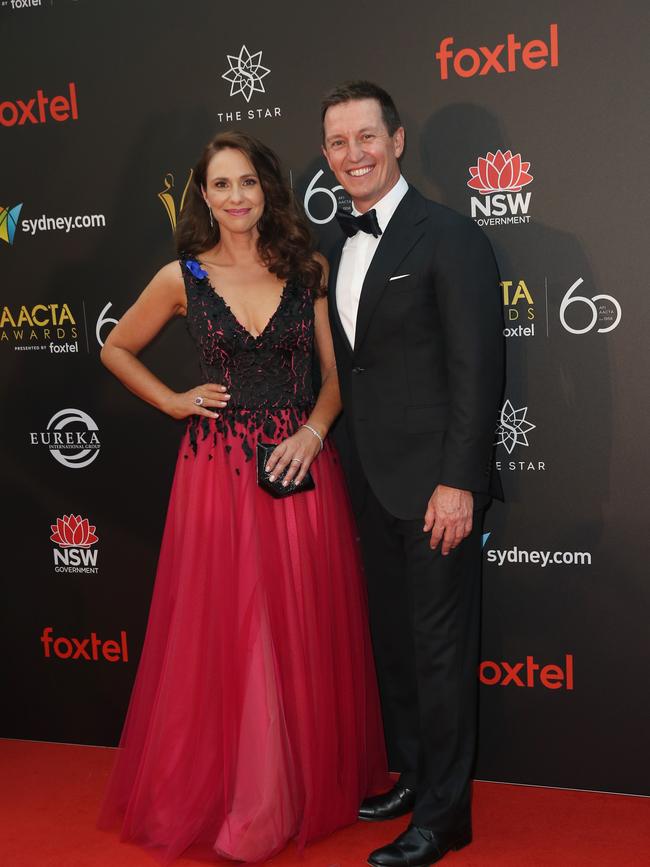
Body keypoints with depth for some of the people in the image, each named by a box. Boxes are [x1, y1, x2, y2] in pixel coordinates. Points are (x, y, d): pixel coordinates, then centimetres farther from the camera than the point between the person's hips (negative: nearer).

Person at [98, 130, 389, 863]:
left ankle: (310, 787, 26)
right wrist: (174, 402, 3)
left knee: (304, 631, 7)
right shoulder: (183, 278, 1)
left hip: (301, 464, 1)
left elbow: (336, 371, 6)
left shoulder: (308, 270, 3)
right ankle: (224, 794, 22)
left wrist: (313, 431, -10)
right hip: (217, 468, -1)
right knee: (222, 632, 4)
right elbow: (117, 349, 14)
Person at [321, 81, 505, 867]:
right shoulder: (339, 247, 13)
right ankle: (411, 776, 34)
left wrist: (458, 482, -19)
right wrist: (350, 462, 8)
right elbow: (349, 365, 13)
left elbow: (477, 369, -15)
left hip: (436, 480, -7)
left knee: (440, 647, 2)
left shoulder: (449, 236, -10)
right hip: (373, 481, 7)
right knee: (392, 637, 17)